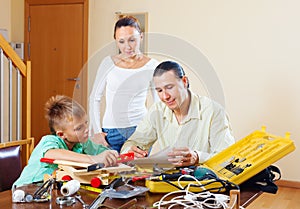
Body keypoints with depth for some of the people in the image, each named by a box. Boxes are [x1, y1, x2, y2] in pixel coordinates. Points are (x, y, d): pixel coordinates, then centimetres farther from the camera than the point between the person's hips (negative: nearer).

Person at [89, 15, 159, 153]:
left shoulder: (152, 66, -1)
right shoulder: (108, 63, 0)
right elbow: (95, 98, 6)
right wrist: (96, 131, 0)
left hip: (140, 129, -1)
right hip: (110, 131, 1)